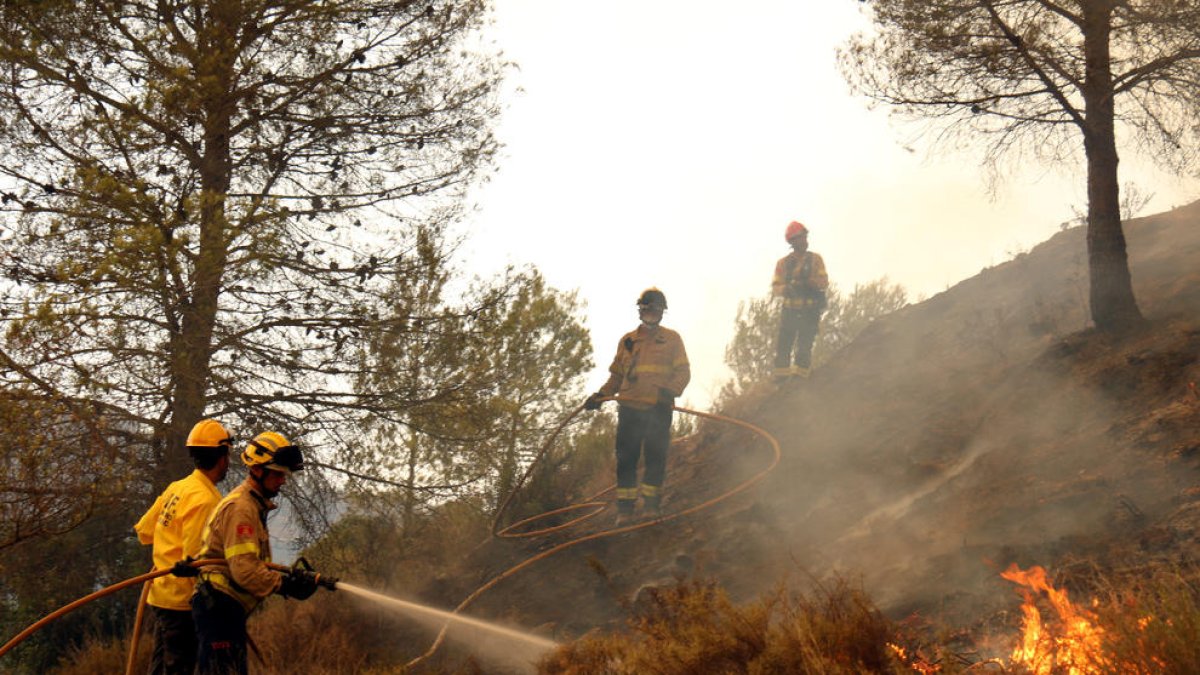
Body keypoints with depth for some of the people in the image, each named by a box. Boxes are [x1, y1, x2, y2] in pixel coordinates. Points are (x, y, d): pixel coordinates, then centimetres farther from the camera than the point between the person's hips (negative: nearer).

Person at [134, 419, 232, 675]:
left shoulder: (176, 488, 8)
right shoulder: (205, 499, -18)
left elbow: (144, 531, 15)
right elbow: (195, 558, -22)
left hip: (161, 594, 9)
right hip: (182, 599, -9)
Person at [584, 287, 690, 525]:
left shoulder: (672, 339, 10)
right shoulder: (627, 341, 17)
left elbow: (683, 371, 4)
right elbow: (616, 375, 23)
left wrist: (671, 390, -15)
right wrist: (601, 395, 8)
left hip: (659, 409, -2)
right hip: (629, 408, 2)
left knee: (656, 456, -4)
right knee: (626, 458, -3)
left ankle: (652, 504, 6)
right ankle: (625, 509, 0)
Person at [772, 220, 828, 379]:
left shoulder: (815, 260, 6)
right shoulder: (783, 263, 7)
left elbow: (824, 284, -3)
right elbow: (775, 288, 2)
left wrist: (808, 280, -22)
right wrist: (786, 289, -21)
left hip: (810, 311, -1)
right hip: (789, 311, 1)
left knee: (804, 348, -9)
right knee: (783, 345, -4)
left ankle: (799, 375, -6)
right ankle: (780, 378, 0)